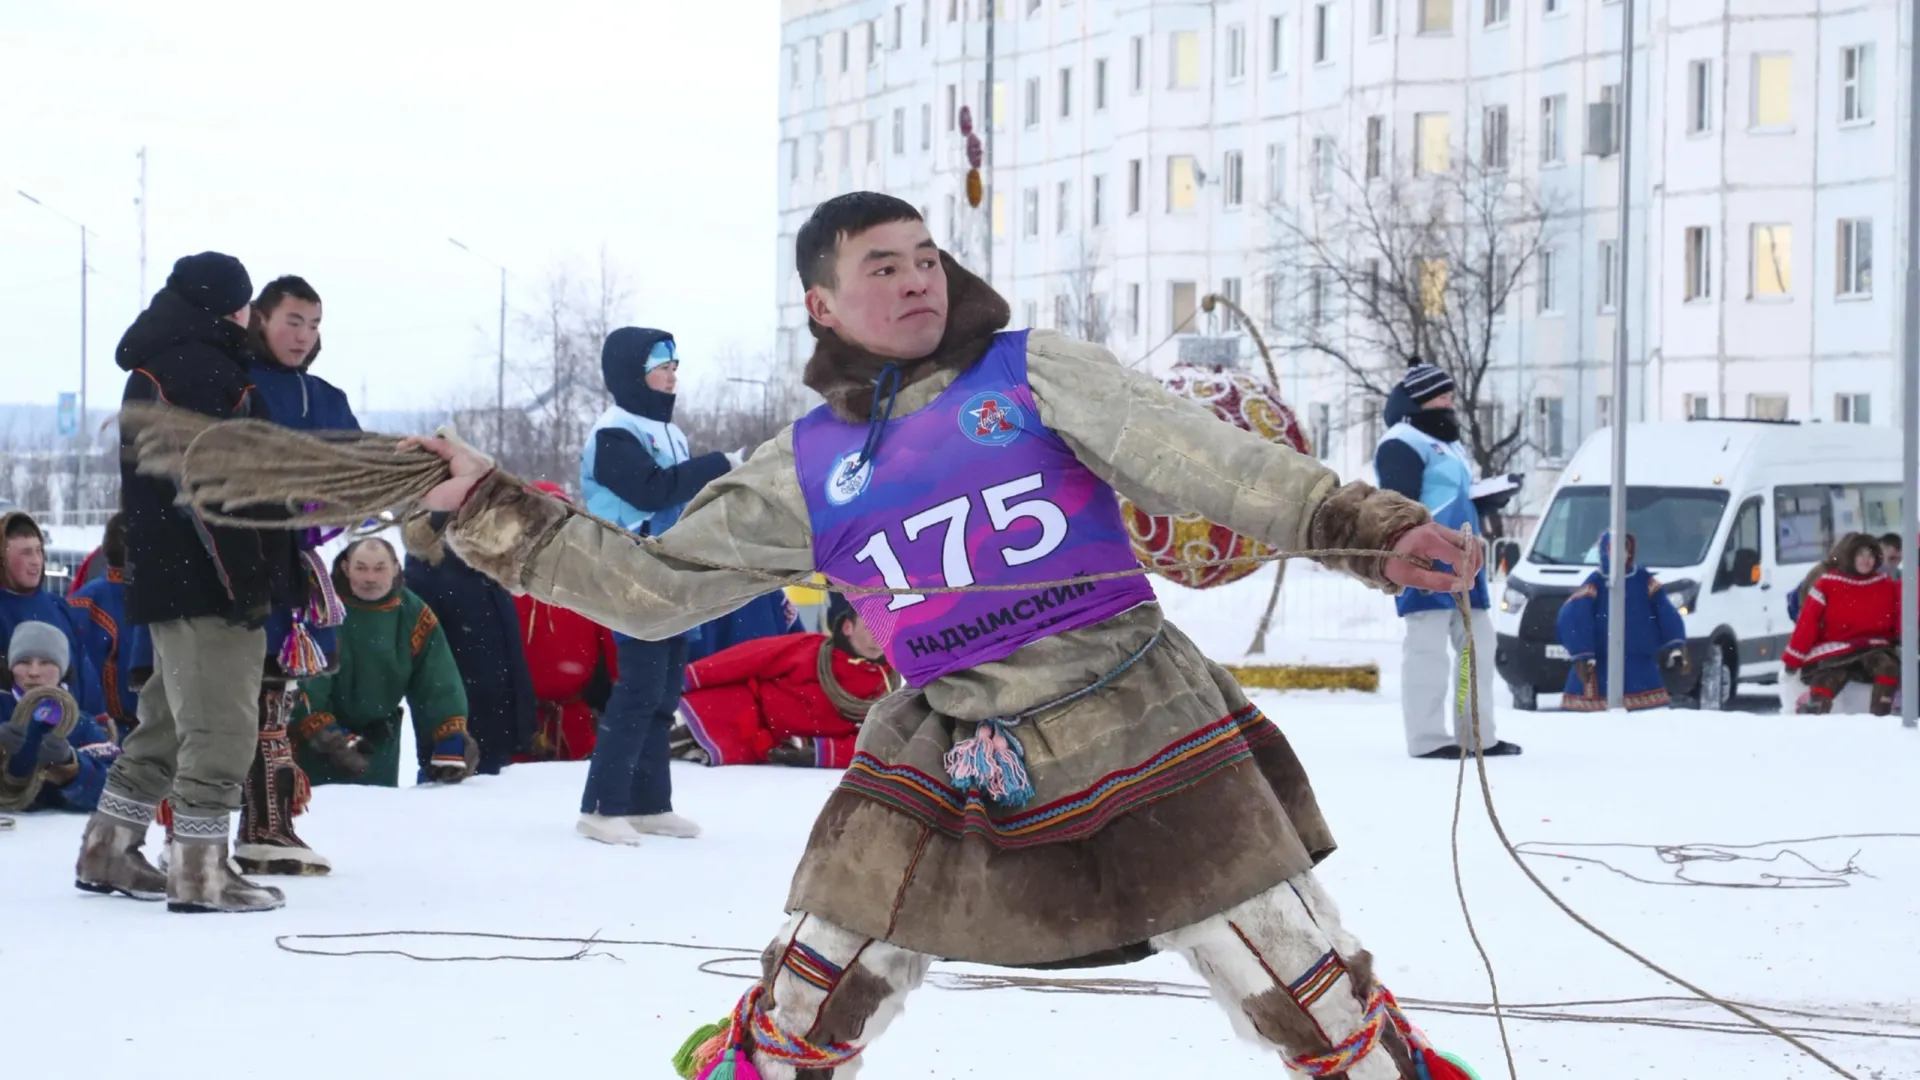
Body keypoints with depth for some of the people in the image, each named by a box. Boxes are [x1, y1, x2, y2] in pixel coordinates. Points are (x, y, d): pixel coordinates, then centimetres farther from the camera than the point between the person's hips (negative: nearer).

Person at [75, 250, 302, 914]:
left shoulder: (161, 367, 20)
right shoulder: (198, 368, -14)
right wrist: (245, 577, -22)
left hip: (169, 579, 11)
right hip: (207, 581, -11)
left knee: (171, 721, 18)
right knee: (221, 726, -7)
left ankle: (107, 853, 25)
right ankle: (199, 873, -6)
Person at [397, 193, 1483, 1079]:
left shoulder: (1033, 374, -1)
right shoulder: (806, 471, 7)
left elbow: (1205, 460, -10)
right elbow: (654, 585, 11)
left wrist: (1371, 527, -22)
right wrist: (494, 511, 5)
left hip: (1147, 734, -2)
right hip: (947, 766, 2)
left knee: (1308, 991, -2)